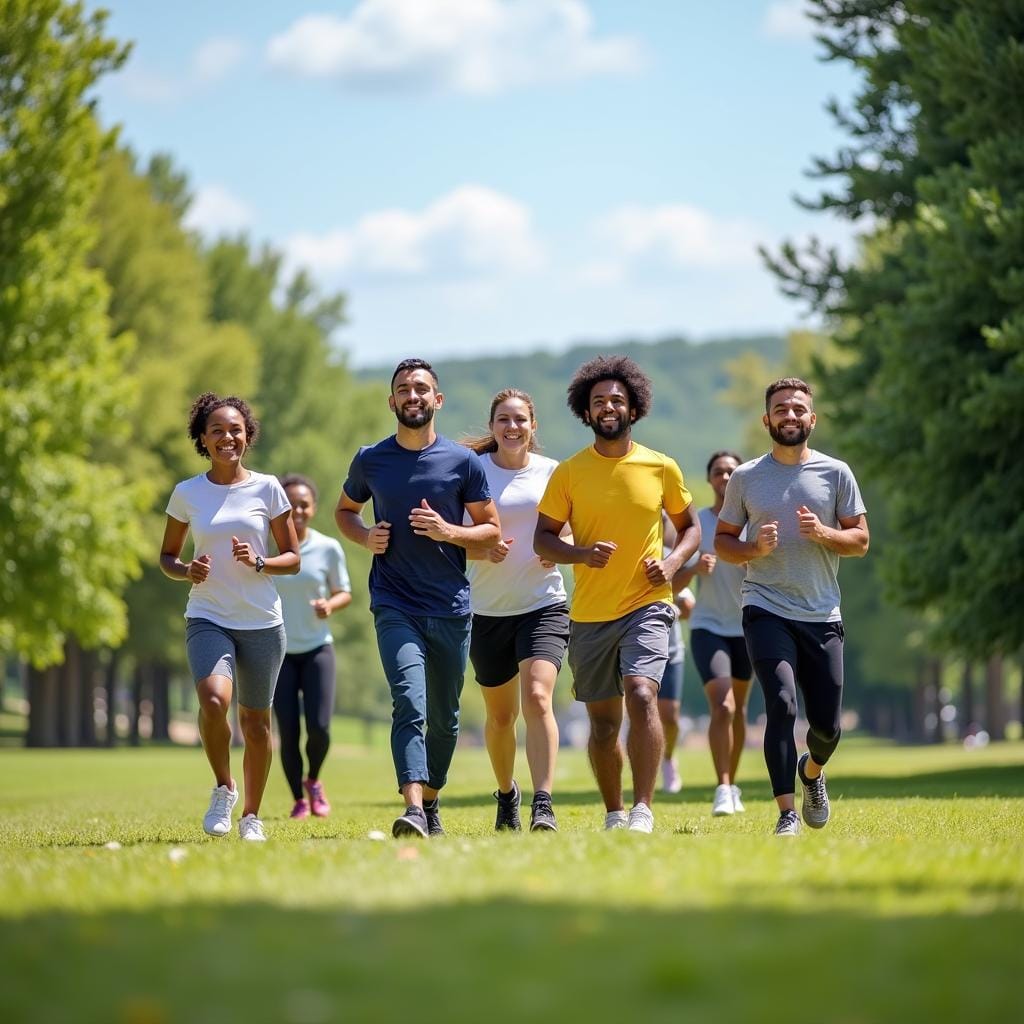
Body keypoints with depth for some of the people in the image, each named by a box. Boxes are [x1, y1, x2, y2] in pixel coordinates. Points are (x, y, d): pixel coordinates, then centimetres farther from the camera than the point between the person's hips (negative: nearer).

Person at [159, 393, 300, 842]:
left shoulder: (267, 488, 1)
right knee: (213, 698, -25)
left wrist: (259, 563, -15)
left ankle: (251, 815, 25)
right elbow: (166, 556, 13)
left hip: (262, 621, 1)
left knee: (255, 721, 7)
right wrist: (187, 570, -9)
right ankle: (223, 788, -1)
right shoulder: (187, 493, 3)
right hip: (207, 617, -1)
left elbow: (292, 559, 5)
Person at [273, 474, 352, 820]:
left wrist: (329, 605, -16)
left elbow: (344, 593, 5)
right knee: (288, 732, -5)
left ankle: (314, 781, 19)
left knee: (319, 728, -11)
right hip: (278, 652, 0)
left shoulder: (329, 549, -3)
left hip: (317, 648, 0)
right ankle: (298, 799, 16)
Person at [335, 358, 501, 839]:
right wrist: (365, 537, 0)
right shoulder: (370, 460, 5)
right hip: (395, 607, -1)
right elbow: (344, 510, 22)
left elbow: (492, 530, 6)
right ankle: (413, 809, -30)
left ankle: (431, 804, 30)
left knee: (444, 718, 11)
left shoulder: (463, 462, 2)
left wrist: (448, 532, -13)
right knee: (410, 706, -19)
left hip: (452, 608, 1)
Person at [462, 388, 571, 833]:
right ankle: (507, 796, 36)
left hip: (544, 605, -1)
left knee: (537, 699, -20)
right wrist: (484, 551, -20)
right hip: (488, 610, 1)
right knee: (500, 715, 13)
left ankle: (543, 805, -23)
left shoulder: (552, 472, 1)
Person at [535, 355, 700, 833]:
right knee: (602, 720, 9)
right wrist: (581, 553, -15)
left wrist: (674, 561, -6)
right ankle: (613, 814, 24)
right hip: (589, 614, 2)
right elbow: (542, 538, 5)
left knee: (641, 695, -23)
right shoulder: (568, 473, 1)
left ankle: (643, 810, -22)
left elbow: (689, 527, 15)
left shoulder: (661, 468, 2)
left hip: (647, 605, -2)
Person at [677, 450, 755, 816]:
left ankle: (731, 784, 28)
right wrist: (695, 568, -24)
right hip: (708, 627, -3)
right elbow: (675, 580, -4)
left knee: (738, 708, 14)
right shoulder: (695, 523, -3)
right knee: (721, 706, -19)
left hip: (746, 628, 3)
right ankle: (722, 789, -19)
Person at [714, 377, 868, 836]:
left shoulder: (836, 473, 6)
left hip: (823, 615, 2)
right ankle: (787, 813, -18)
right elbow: (722, 540, 11)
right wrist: (754, 548, -10)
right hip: (766, 609, -2)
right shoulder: (745, 477, 5)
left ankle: (812, 771, 39)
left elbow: (860, 540, 7)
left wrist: (823, 533, -13)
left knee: (827, 725, 4)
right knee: (782, 704, -21)